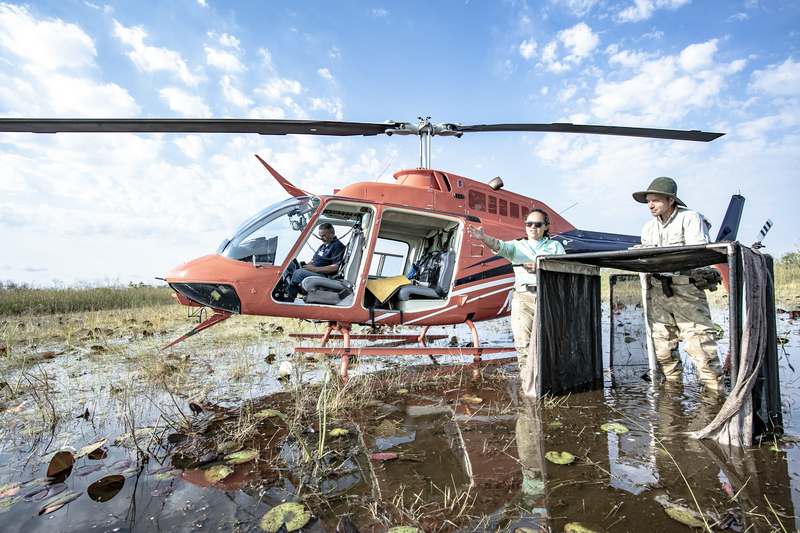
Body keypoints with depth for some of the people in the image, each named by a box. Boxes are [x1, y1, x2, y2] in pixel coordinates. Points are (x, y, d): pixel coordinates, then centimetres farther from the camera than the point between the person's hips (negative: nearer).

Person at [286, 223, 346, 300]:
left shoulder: (337, 246, -4)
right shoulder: (323, 246, 25)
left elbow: (335, 267, -15)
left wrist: (316, 269, -18)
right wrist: (303, 266, 5)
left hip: (324, 276, -10)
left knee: (298, 273, -29)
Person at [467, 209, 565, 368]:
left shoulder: (555, 245, 19)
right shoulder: (517, 246, 17)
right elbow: (499, 245, -5)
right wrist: (482, 237, -26)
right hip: (523, 297, 0)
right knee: (523, 344, -6)